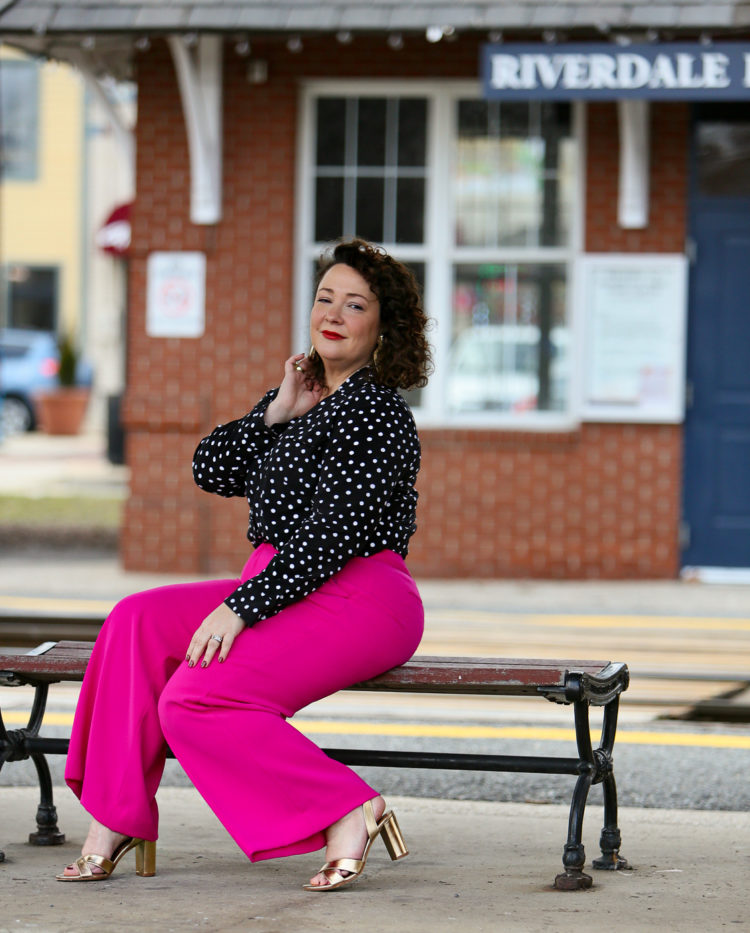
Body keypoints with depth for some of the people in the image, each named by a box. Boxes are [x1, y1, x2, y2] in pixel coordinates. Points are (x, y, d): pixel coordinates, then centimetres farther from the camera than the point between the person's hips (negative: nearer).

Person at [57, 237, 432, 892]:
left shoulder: (377, 412, -10)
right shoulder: (302, 398, 18)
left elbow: (335, 535, -20)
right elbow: (212, 471, 12)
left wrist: (240, 607, -24)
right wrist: (276, 414, -1)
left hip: (358, 600, -9)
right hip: (284, 590, 9)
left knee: (195, 699, -24)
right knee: (139, 621, -10)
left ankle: (346, 812, -19)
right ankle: (113, 821, -12)